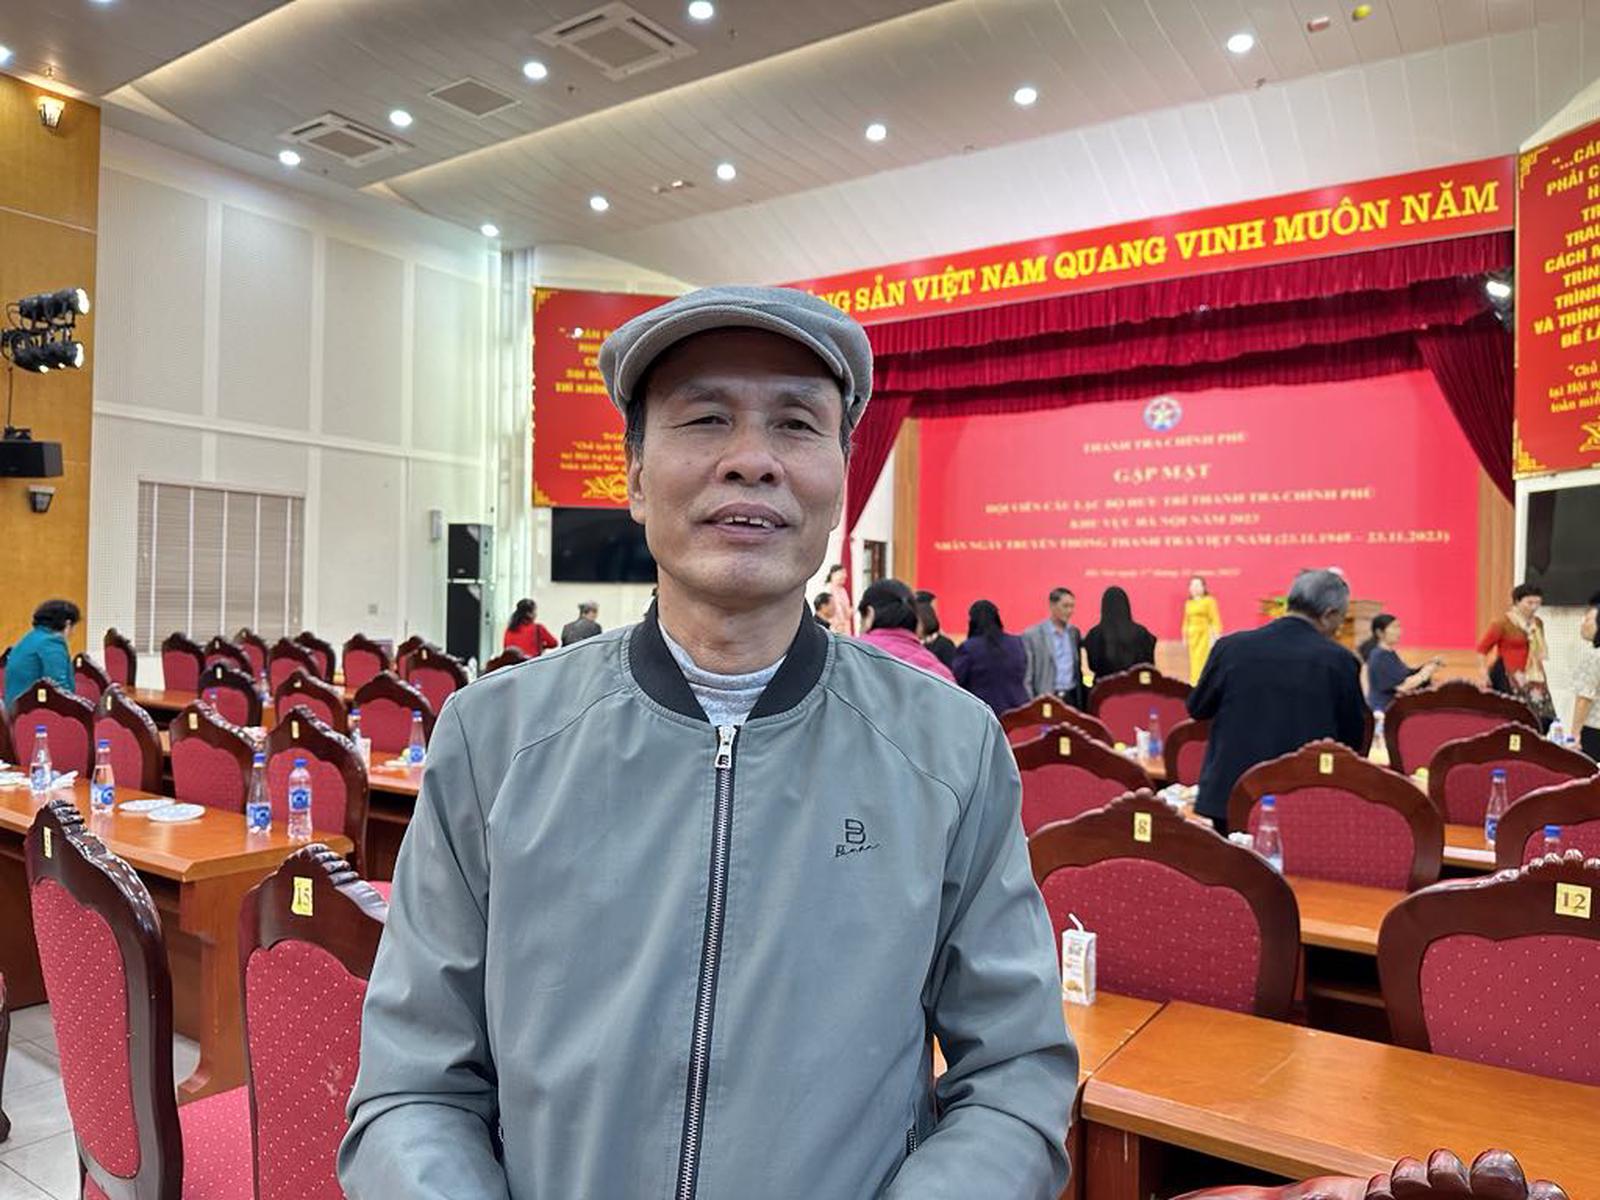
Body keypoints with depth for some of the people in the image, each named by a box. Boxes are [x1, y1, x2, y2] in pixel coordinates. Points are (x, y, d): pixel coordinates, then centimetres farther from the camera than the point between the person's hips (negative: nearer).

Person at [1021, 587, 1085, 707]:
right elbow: (1026, 675, -4)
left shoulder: (1074, 632, 11)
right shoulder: (1032, 634, -5)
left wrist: (1082, 699, 11)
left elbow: (1077, 669, 17)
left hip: (1072, 699, 4)